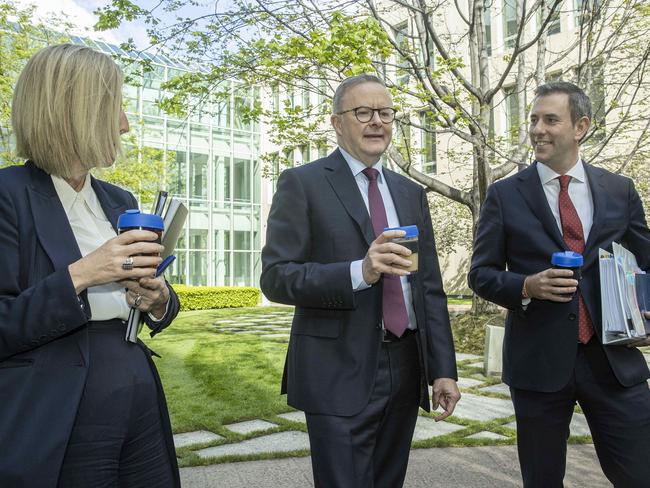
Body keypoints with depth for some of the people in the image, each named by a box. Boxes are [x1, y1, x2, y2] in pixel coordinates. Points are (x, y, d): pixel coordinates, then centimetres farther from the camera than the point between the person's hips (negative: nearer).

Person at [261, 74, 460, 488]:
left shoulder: (411, 193, 12)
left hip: (405, 371, 5)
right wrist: (359, 272, -24)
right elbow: (276, 277, -11)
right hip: (339, 375, -5)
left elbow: (430, 288, 11)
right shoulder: (303, 183, -4)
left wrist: (443, 369, 6)